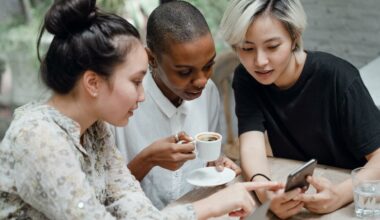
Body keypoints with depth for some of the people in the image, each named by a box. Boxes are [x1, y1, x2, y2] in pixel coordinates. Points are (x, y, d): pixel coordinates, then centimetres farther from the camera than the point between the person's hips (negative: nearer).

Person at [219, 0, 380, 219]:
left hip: (353, 199, -2)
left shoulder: (337, 77, -17)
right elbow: (252, 145, -17)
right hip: (292, 195, 2)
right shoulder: (246, 78, -6)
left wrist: (341, 194, -37)